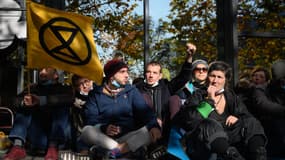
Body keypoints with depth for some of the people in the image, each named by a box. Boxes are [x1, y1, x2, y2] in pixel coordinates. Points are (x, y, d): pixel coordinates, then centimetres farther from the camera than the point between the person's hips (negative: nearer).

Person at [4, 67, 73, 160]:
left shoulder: (63, 88, 3)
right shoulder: (34, 89, 12)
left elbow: (68, 99, -21)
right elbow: (17, 101, -4)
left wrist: (41, 100, -33)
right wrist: (24, 102, -28)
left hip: (59, 137, -3)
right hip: (39, 137, 3)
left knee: (61, 107, -21)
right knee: (23, 109, -6)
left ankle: (53, 147, -31)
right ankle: (18, 147, -24)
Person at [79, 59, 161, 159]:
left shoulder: (131, 90, 10)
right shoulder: (95, 94, 5)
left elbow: (144, 111, -4)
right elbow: (91, 118, -6)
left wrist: (154, 126, -25)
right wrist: (104, 128, -28)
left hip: (128, 136, 2)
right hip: (103, 137, -1)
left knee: (152, 132, -23)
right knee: (87, 131, -30)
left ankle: (116, 151, -32)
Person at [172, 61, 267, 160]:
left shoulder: (230, 95, 13)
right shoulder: (198, 96, 1)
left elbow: (246, 115, 14)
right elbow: (191, 120, -15)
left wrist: (237, 118, -9)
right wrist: (210, 100, -15)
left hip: (226, 138, 4)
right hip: (203, 144, -4)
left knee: (251, 123, -12)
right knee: (211, 125, -33)